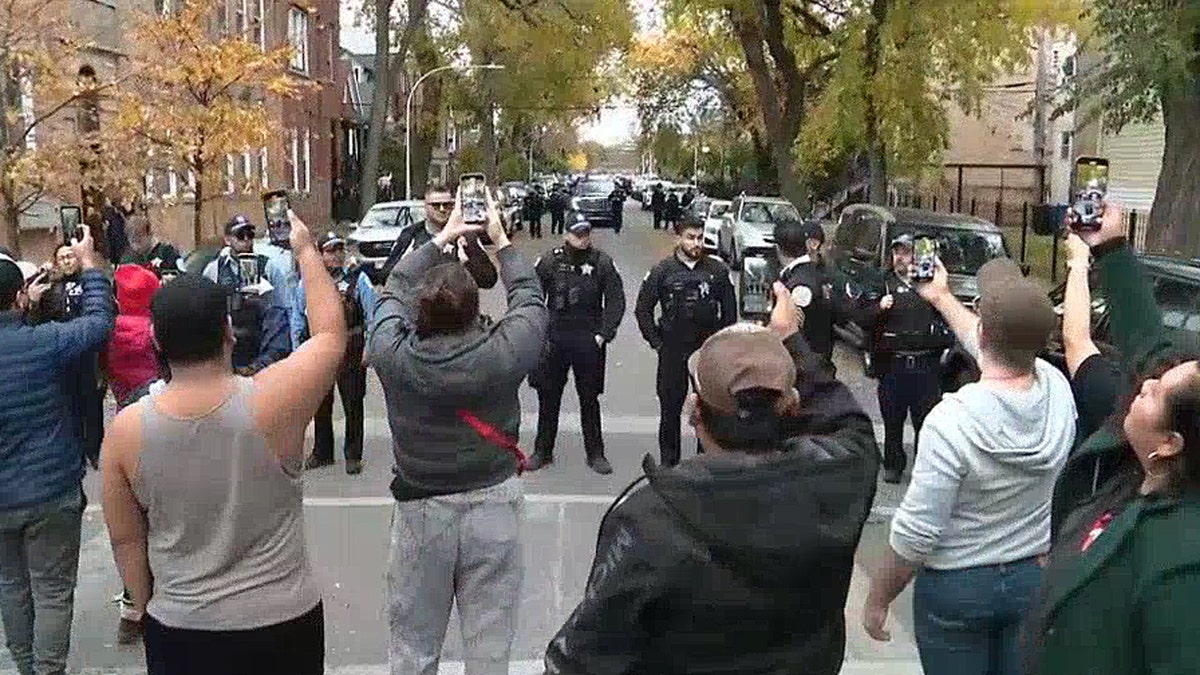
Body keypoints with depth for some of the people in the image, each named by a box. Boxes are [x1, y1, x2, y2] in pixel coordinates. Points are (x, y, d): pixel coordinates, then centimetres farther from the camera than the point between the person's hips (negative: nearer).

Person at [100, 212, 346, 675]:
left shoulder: (127, 428, -12)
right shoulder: (271, 402, -21)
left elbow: (125, 539, -1)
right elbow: (331, 334, -3)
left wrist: (148, 609, 15)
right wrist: (306, 251, 8)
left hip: (179, 631, 2)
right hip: (284, 623, -1)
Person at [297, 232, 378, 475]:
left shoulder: (358, 279, -2)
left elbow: (372, 315, -2)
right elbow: (299, 316, 11)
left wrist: (369, 348, -7)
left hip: (350, 352, -3)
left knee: (352, 405, 4)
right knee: (320, 405, 14)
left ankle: (353, 455, 17)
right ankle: (322, 453, 29)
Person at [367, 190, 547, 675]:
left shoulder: (392, 355, -14)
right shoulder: (502, 353, -17)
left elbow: (393, 292, 7)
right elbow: (531, 299, 4)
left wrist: (441, 240, 16)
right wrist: (501, 242, 17)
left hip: (419, 510, 1)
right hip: (493, 506, -1)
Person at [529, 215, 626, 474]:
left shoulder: (603, 263, -3)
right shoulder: (549, 262, -2)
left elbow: (616, 301, -1)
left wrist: (603, 334, -7)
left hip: (588, 342, -1)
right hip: (553, 339, 1)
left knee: (589, 399, 8)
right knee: (548, 397, 9)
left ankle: (595, 453, 19)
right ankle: (542, 451, 22)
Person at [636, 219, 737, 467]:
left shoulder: (717, 270, 1)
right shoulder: (662, 271, -2)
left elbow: (729, 309, 9)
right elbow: (643, 309, 3)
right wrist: (656, 342, 0)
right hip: (673, 351, -1)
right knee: (670, 408, 7)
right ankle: (669, 461, 19)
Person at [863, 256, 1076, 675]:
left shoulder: (953, 419, -28)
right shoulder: (1058, 390, -10)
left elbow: (916, 534, -23)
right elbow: (1001, 348, 13)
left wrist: (877, 598, -7)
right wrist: (941, 297, 28)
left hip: (956, 586, -5)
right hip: (1033, 578, 5)